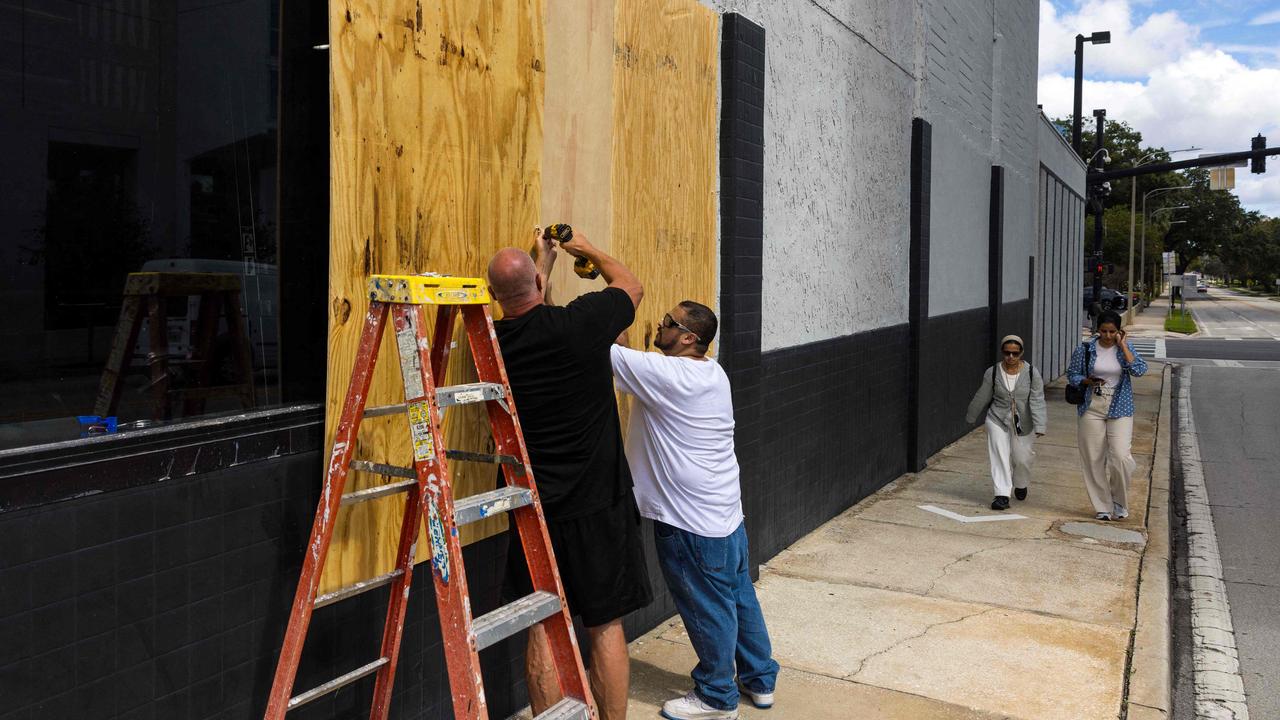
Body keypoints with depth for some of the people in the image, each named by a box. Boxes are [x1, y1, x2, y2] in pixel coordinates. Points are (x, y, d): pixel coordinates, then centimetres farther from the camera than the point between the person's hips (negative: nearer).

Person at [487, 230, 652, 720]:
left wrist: (545, 258, 34)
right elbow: (631, 285, 5)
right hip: (598, 507, -3)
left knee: (543, 631, 11)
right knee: (605, 626, 9)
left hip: (534, 509, 3)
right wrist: (588, 250, 22)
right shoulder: (578, 324, -16)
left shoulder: (495, 342, -5)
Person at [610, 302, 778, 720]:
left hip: (692, 521, -9)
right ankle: (759, 679, 36)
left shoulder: (666, 375, -22)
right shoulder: (713, 374, 5)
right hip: (726, 511, 9)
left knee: (708, 609, 7)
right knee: (740, 598, 20)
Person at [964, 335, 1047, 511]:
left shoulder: (1032, 373, -11)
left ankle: (1020, 485, 38)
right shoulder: (992, 372, -7)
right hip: (998, 420, 0)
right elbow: (982, 397, 6)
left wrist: (1039, 427, -24)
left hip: (1023, 424, 0)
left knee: (1022, 458, 8)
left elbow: (1037, 401, -15)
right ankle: (1002, 495, -9)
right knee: (1000, 456, -9)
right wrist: (970, 417, 16)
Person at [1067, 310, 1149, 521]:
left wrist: (1123, 346, -12)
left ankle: (1118, 500, 14)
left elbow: (1139, 370, -14)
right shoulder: (1085, 349, 0)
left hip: (1119, 410, 0)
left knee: (1121, 457, -12)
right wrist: (1087, 381, -12)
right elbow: (1072, 374, 7)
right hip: (1092, 409, 1)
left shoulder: (1125, 348, 2)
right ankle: (1103, 506, 18)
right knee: (1094, 460, 3)